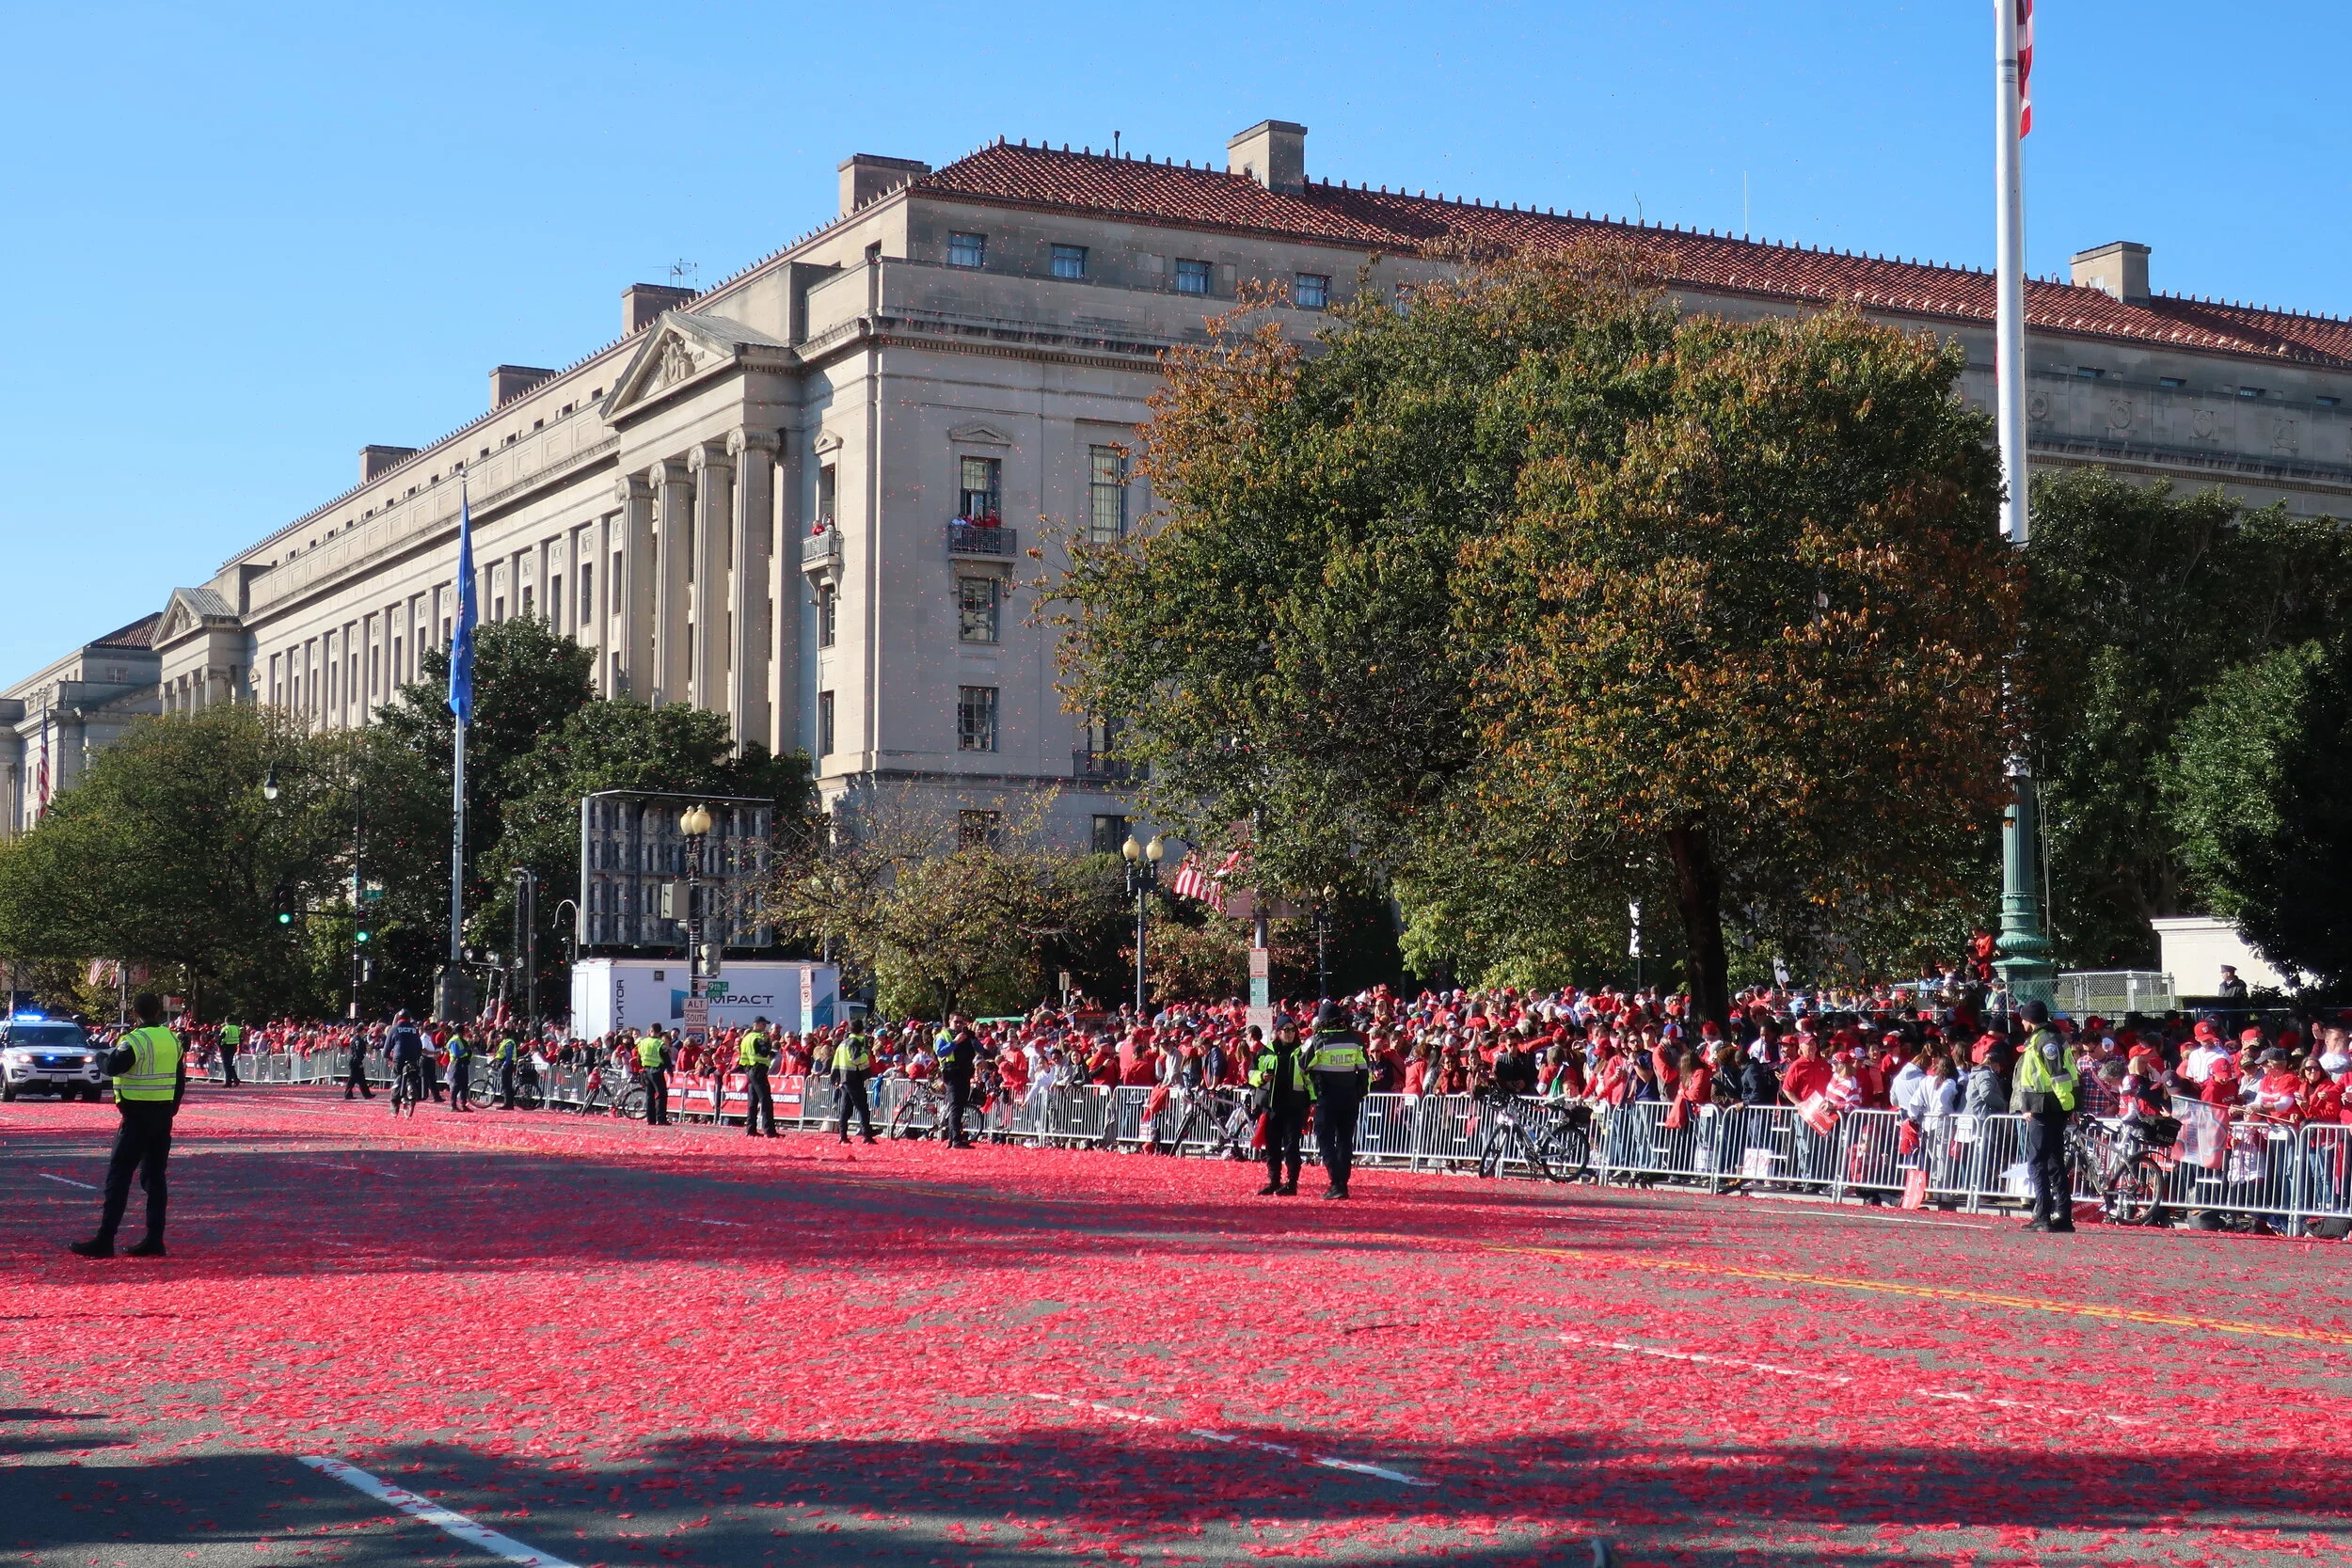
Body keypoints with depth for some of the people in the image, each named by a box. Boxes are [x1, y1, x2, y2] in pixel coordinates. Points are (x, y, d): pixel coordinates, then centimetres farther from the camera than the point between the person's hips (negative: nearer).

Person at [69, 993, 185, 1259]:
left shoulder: (136, 1040, -14)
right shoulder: (173, 1039, 9)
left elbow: (112, 1067, -19)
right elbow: (180, 1080, 14)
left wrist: (115, 1047, 0)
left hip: (138, 1115, -7)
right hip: (163, 1115, 7)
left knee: (119, 1176, -4)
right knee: (154, 1175, 11)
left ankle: (104, 1241, -7)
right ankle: (154, 1239, 9)